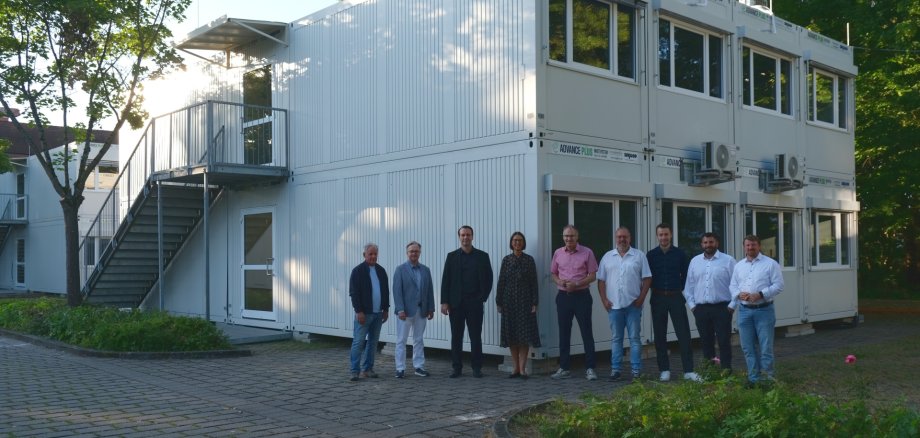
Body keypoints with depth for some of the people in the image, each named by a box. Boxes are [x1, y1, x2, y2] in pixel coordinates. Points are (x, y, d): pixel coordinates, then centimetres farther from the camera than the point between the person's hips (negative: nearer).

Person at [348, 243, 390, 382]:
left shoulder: (381, 270, 11)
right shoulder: (358, 271, -6)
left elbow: (386, 291, 16)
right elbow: (354, 293, -10)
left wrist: (385, 309, 11)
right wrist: (359, 311, -15)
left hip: (378, 313, 6)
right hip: (364, 313, -6)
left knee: (373, 342, 9)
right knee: (358, 342, -5)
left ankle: (368, 369, 16)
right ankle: (354, 371, -1)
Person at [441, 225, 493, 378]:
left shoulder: (482, 256, 6)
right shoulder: (452, 256, 7)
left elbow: (488, 279, 6)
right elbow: (445, 280, 4)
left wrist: (482, 298, -3)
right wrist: (444, 302, -3)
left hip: (474, 303, -1)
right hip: (455, 303, 1)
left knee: (475, 337, 1)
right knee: (456, 337, 3)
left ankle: (476, 368, 9)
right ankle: (457, 368, 10)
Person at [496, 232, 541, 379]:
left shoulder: (529, 260, 2)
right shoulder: (506, 260, 5)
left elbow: (534, 282, 0)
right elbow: (501, 281, 5)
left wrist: (534, 303, -6)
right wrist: (499, 302, 1)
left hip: (525, 301, -2)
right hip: (509, 301, 2)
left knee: (525, 334, -4)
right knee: (511, 334, 4)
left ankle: (522, 368, 0)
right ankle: (515, 367, 11)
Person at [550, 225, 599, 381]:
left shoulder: (587, 252, -3)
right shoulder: (558, 253, 8)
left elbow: (593, 275, -3)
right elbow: (553, 273, 15)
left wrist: (576, 284, -16)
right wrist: (559, 282, -7)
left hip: (581, 296, -4)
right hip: (563, 296, 4)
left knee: (587, 332, -2)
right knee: (564, 333, 8)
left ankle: (590, 369, 3)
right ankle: (564, 368, 16)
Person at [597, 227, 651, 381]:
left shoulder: (639, 256, 3)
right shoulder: (607, 257, 8)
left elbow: (647, 278, 1)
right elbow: (601, 280, 8)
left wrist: (641, 298, -7)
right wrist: (604, 300, -1)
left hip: (633, 304, -2)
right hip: (614, 305, 2)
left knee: (634, 338, 2)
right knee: (616, 338, 7)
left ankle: (636, 371, 7)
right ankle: (615, 369, 11)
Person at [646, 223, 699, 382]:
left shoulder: (679, 253, 2)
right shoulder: (651, 255, 3)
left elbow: (685, 274, 8)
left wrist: (680, 289, 3)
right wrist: (656, 289, 3)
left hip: (676, 297, -1)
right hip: (658, 298, 1)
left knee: (684, 333, -4)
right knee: (660, 335, 4)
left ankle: (688, 370, -1)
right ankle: (664, 370, 13)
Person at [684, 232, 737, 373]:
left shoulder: (728, 260, -1)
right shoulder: (695, 261, 10)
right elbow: (689, 285, 12)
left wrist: (732, 304, -9)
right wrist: (692, 304, 5)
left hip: (722, 307, -4)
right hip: (701, 308, 4)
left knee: (724, 340, -3)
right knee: (706, 340, 9)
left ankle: (726, 370, 2)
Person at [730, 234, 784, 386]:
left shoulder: (770, 264, -1)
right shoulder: (739, 266, 13)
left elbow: (778, 285, -7)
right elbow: (732, 285, 14)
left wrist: (760, 294, -17)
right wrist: (739, 294, -8)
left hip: (764, 310, -4)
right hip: (744, 310, 5)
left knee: (766, 347, -3)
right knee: (748, 347, 8)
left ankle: (767, 378, 7)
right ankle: (753, 378, 17)